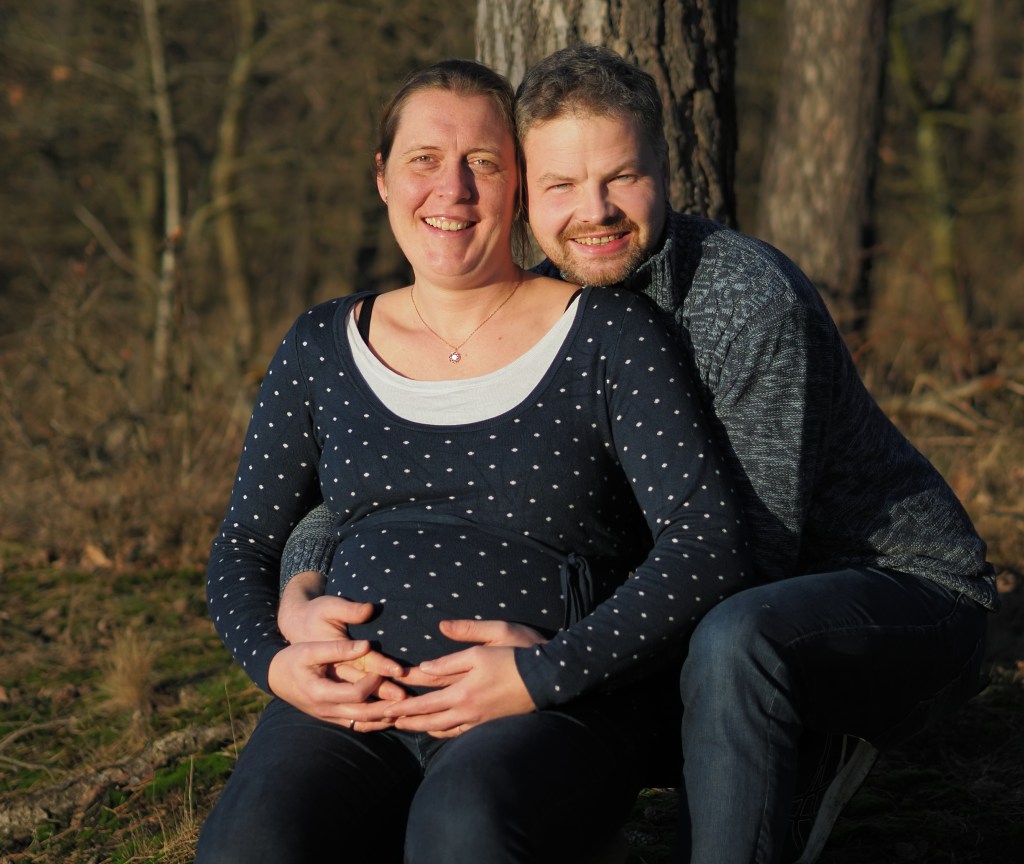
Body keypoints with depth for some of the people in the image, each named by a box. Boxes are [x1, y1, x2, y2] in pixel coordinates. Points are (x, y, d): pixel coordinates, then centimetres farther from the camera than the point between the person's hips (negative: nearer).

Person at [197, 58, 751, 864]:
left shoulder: (611, 336, 3)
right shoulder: (321, 348, 15)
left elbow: (711, 549, -5)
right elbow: (243, 550, 20)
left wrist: (542, 674, -15)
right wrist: (275, 662, -2)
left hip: (552, 715, -2)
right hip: (349, 705, 3)